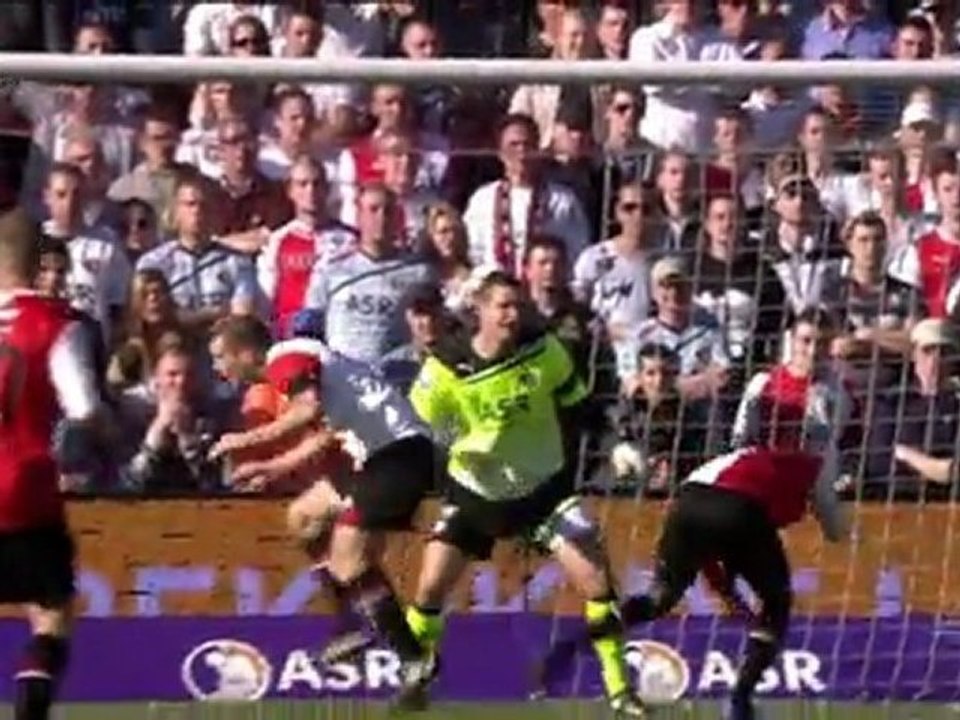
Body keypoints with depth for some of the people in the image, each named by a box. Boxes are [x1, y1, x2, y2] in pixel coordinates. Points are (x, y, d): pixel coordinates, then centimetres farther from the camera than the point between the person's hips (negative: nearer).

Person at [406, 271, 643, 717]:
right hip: (475, 492, 0)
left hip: (544, 487, 1)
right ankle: (416, 679, 20)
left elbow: (574, 409, 2)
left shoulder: (544, 350, -13)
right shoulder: (446, 366, -18)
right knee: (431, 586, -5)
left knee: (596, 580, -10)